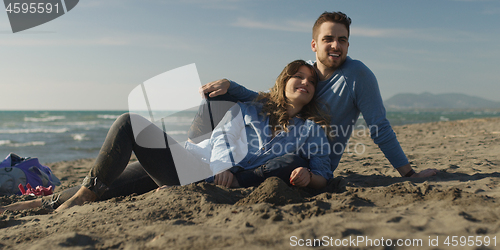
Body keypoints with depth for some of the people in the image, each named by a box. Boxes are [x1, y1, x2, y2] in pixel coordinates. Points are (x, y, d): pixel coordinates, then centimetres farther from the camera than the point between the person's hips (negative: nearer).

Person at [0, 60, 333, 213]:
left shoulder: (313, 129, 13)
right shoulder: (251, 108, 17)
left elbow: (324, 174, 7)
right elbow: (221, 137, 6)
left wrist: (308, 176, -17)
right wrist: (221, 167, -13)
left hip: (234, 181, -4)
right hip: (198, 160, 4)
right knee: (129, 123, -10)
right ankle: (51, 202, -3)